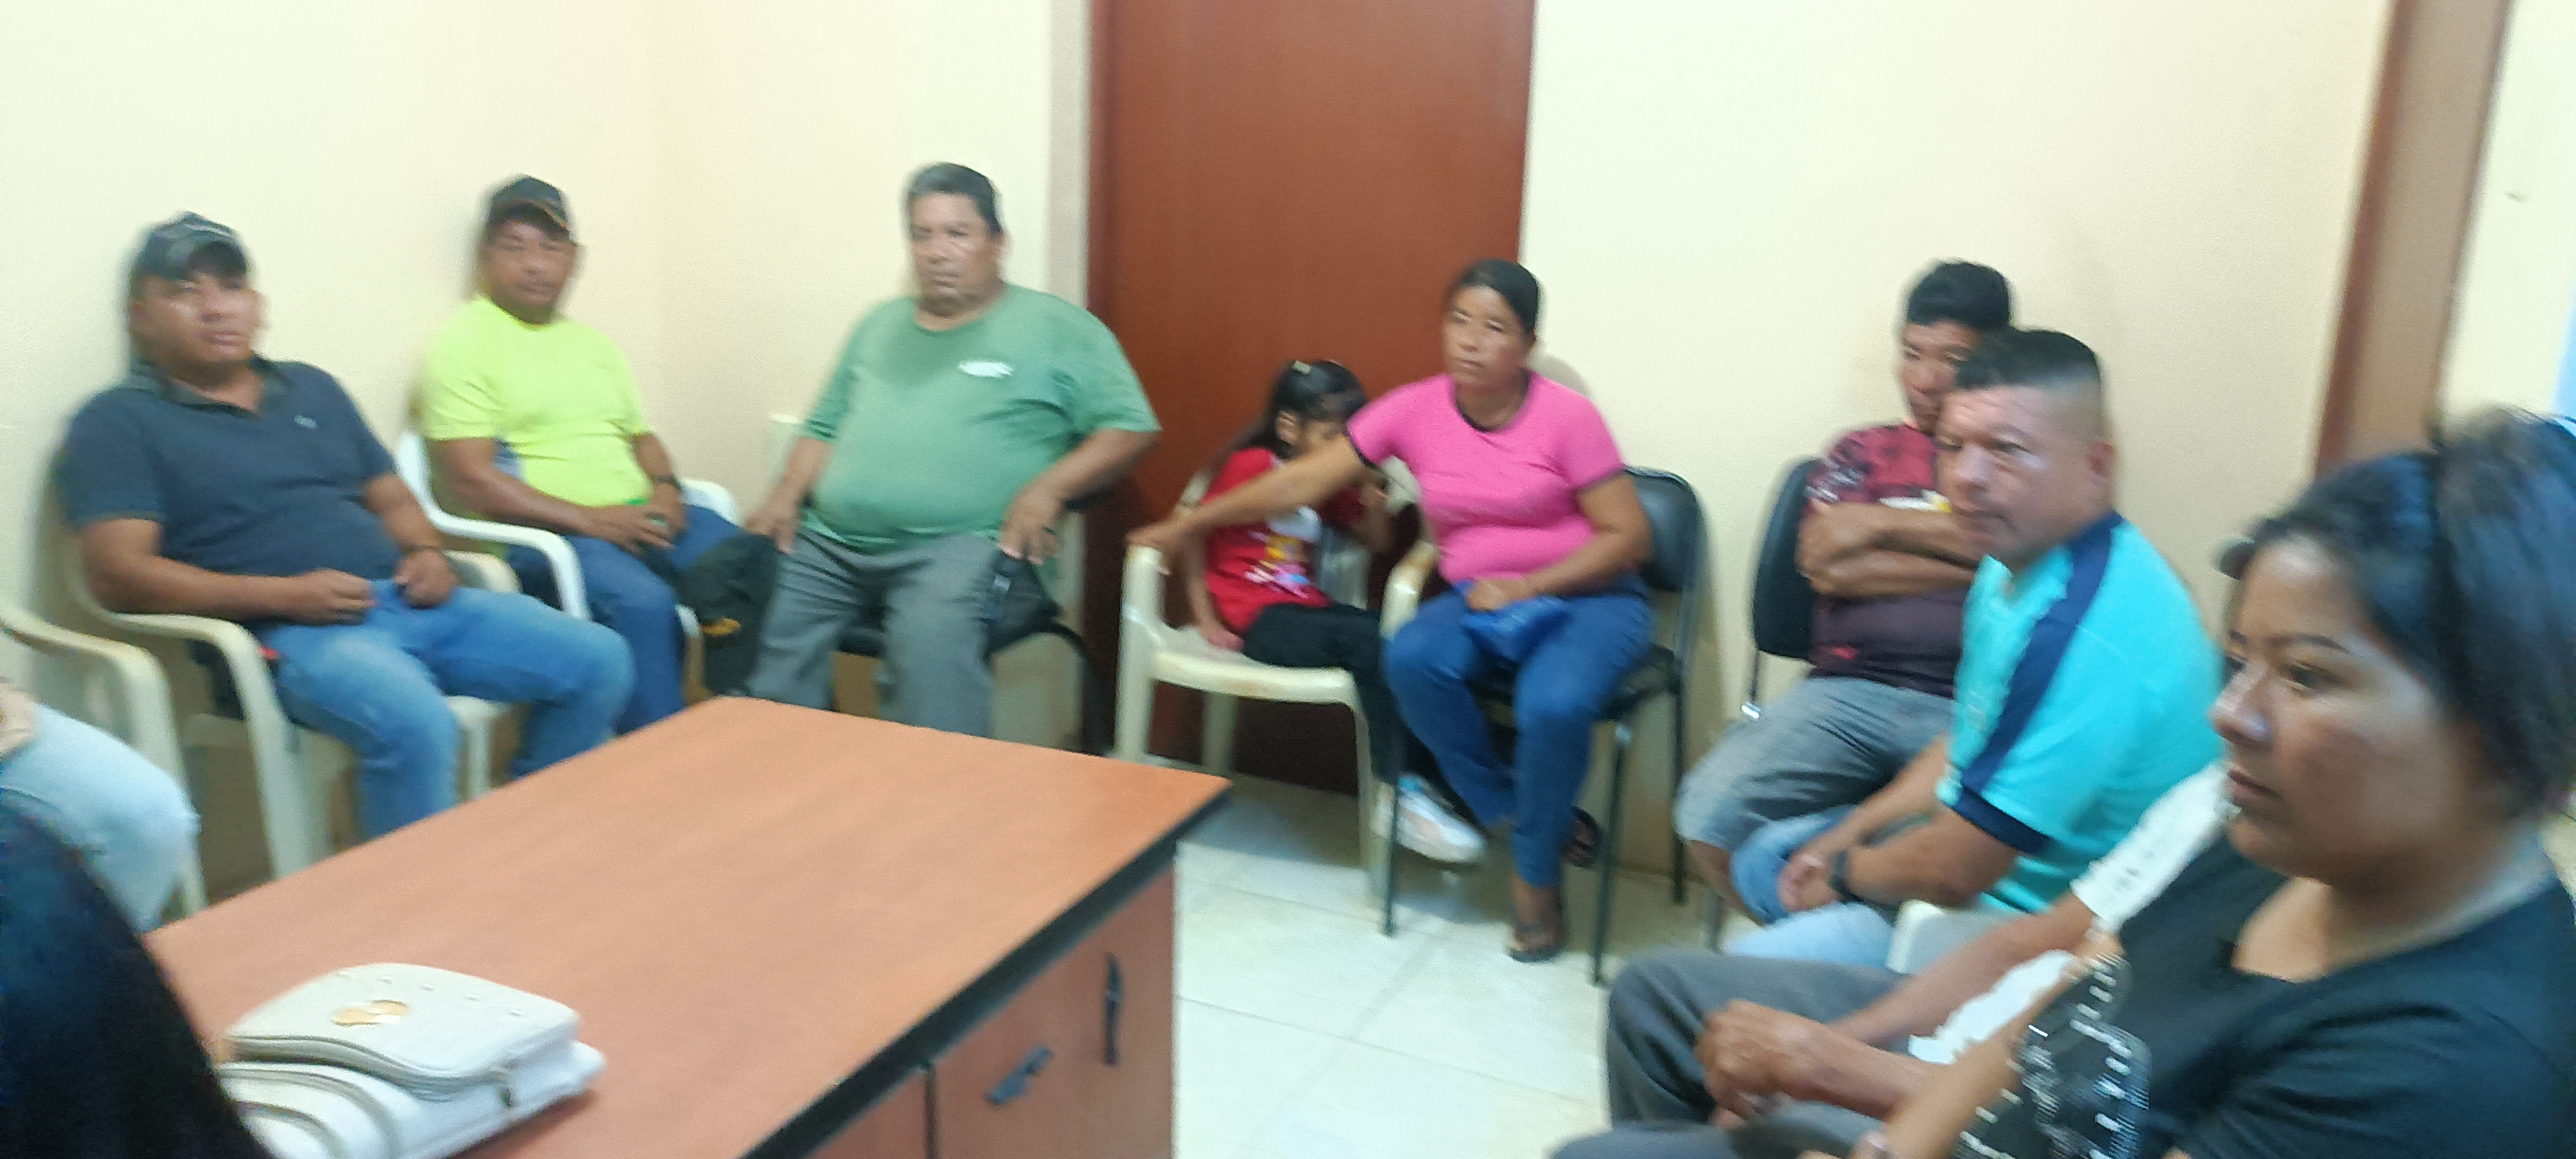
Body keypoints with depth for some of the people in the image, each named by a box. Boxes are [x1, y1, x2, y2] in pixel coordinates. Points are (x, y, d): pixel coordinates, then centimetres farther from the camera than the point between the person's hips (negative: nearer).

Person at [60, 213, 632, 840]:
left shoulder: (313, 388, 24)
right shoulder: (119, 422, 5)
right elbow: (117, 574, -6)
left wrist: (428, 552, 2)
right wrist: (283, 595, -16)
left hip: (411, 602, 7)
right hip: (285, 632, -7)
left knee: (599, 659, -6)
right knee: (412, 722, -38)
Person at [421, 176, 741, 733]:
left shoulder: (592, 343, 22)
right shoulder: (464, 340, -1)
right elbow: (472, 481, -10)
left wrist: (665, 488, 1)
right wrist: (591, 519, -18)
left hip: (634, 518, 7)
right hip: (535, 536, -6)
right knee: (642, 602, -35)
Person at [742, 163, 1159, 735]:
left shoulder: (1056, 327, 10)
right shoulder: (879, 326, 28)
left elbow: (1131, 429, 3)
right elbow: (824, 427, 30)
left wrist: (1047, 489, -12)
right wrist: (789, 493, 9)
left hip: (963, 543, -5)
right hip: (829, 543, 5)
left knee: (932, 636, -36)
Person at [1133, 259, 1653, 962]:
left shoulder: (1567, 417, -10)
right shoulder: (1415, 410, -2)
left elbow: (1627, 535, -8)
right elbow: (1300, 483, 3)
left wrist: (1527, 587, -19)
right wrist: (1187, 526, 4)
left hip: (1587, 598, -3)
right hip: (1479, 601, 3)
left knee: (1554, 705, -34)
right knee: (1411, 659, -31)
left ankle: (1534, 872, -5)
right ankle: (1509, 812, -9)